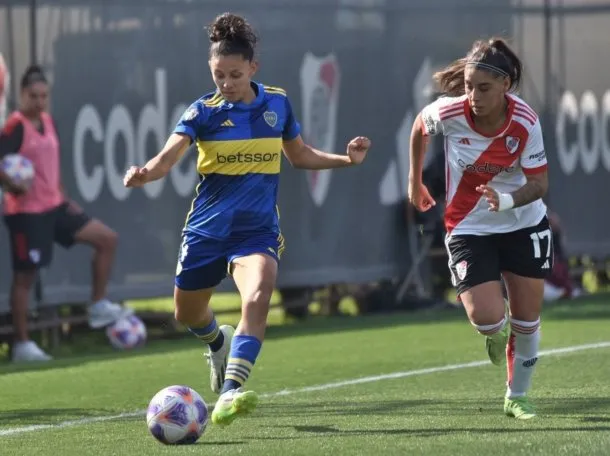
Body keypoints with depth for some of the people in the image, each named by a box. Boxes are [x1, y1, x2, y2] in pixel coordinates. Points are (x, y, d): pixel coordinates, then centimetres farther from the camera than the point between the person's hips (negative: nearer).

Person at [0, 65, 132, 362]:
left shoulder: (47, 122, 10)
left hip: (53, 206, 8)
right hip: (26, 212, -8)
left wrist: (64, 199, 21)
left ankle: (99, 307, 11)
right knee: (25, 275, -2)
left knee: (107, 239, 6)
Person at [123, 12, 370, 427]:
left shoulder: (277, 103, 2)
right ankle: (218, 342, 53)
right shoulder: (204, 111, -7)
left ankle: (229, 393, -36)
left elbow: (300, 155, 18)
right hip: (206, 229, 0)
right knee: (187, 314, 15)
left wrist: (346, 159, 4)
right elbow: (168, 156, -23)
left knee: (258, 297, -29)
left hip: (258, 229, 0)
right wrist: (145, 173, -45)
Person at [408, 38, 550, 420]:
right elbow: (420, 127, 2)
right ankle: (497, 336, 24)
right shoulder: (448, 113, -23)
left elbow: (539, 182, -17)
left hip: (524, 225, 1)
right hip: (469, 228, -1)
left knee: (528, 319, 8)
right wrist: (415, 181, 12)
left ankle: (517, 396, 32)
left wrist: (506, 201, -36)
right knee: (487, 318, -16)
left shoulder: (525, 122, -23)